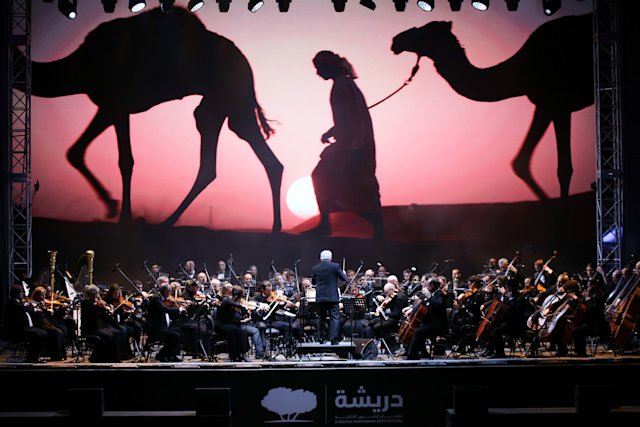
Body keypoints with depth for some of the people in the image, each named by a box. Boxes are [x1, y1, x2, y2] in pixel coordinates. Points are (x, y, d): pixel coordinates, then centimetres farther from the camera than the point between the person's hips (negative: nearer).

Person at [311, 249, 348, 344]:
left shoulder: (315, 268, 4)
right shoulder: (335, 266, -5)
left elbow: (313, 282, 16)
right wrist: (344, 273, 21)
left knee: (322, 318, 16)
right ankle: (334, 339, -13)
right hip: (333, 297, -3)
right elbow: (345, 279, 0)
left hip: (320, 297, 3)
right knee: (334, 318, -3)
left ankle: (322, 338, 21)